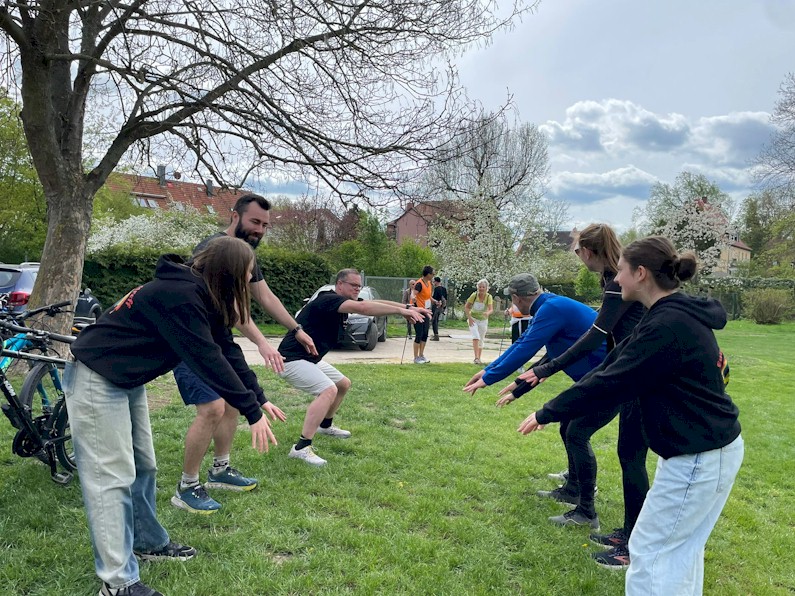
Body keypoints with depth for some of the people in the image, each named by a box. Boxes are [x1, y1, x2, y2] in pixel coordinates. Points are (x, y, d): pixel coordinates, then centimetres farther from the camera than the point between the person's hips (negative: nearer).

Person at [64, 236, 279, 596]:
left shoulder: (202, 295, 2)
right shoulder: (180, 296, -28)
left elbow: (226, 349, 3)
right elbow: (207, 360, -29)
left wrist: (259, 398, -1)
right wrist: (252, 413, -24)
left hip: (126, 379, 10)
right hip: (96, 377, -10)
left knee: (143, 466, 15)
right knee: (113, 475, -8)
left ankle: (148, 543, 30)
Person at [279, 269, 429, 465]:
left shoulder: (343, 302, 5)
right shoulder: (328, 299, -23)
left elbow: (374, 304, -1)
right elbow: (363, 307, -38)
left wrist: (408, 307, -13)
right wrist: (401, 311, -37)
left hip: (311, 359, 11)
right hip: (292, 360, -11)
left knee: (344, 384, 21)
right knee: (329, 390, -27)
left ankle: (325, 425, 40)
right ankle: (301, 448, -26)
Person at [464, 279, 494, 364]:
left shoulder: (489, 297, -17)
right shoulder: (474, 295, -17)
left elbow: (491, 309, -28)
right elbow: (466, 307, -8)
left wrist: (488, 313, -50)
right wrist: (469, 318, -17)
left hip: (483, 321, 2)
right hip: (473, 319, -2)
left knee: (481, 340, 10)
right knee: (476, 337, -21)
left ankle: (479, 359, 24)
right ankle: (476, 358, -26)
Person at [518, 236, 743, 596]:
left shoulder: (668, 325, -24)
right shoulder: (677, 315, 8)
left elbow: (610, 383, -22)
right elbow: (615, 364, 12)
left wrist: (546, 414, -11)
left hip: (697, 458, -9)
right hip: (710, 448, 9)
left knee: (649, 549, 4)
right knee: (681, 549, 21)